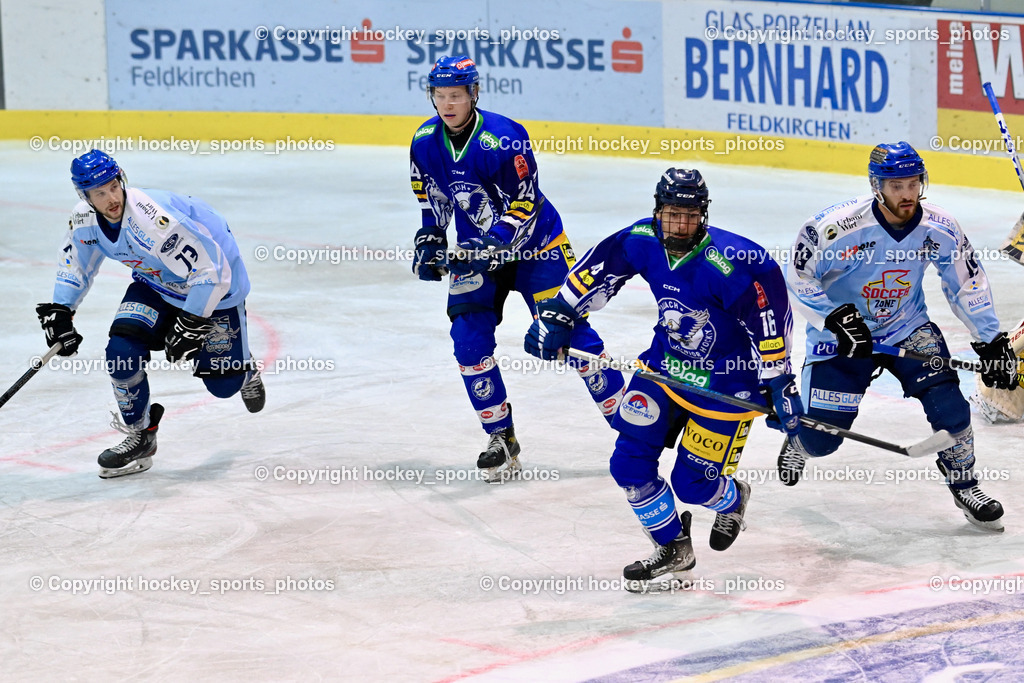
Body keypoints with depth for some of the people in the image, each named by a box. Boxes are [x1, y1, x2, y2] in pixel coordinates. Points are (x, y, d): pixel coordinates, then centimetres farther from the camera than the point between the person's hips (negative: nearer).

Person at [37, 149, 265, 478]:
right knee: (122, 350, -16)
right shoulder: (85, 218, -15)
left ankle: (245, 372, 38)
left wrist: (190, 324, -29)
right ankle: (139, 436, 4)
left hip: (215, 282, -6)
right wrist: (60, 311, 1)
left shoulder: (154, 220, -39)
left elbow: (211, 270, -34)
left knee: (223, 383, -1)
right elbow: (76, 261, 8)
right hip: (157, 282, 6)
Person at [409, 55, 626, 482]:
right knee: (469, 341, -9)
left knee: (568, 332, -8)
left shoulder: (504, 139, -26)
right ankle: (501, 440, 4)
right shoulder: (425, 142, -6)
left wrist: (491, 250, -34)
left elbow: (523, 209, -25)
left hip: (535, 244, -5)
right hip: (476, 249, 5)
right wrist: (430, 241, 3)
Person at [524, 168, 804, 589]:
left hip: (727, 380, -6)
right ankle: (673, 549, 19)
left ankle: (732, 499, 36)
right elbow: (595, 271, 4)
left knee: (693, 484, -3)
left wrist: (780, 386, -22)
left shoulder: (728, 264, -30)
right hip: (666, 364, 6)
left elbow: (769, 319, -24)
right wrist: (557, 315, 3)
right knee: (629, 464, -3)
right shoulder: (642, 242, -13)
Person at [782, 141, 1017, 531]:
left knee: (945, 398, -18)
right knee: (822, 436, -4)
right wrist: (837, 318, -26)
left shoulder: (939, 229, -15)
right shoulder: (837, 226, -27)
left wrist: (992, 343, -3)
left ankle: (964, 486, 2)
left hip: (907, 327, 3)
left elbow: (967, 286, -1)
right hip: (841, 331, -3)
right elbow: (798, 278, -16)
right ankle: (799, 442, 35)